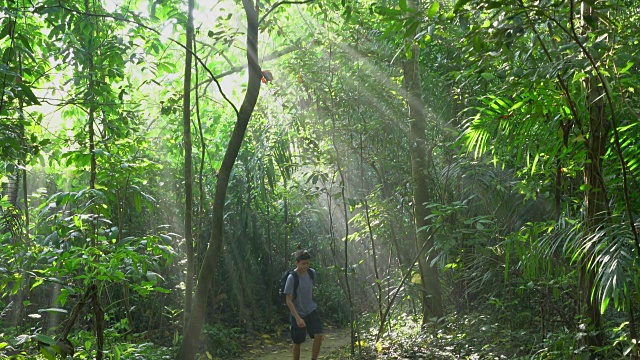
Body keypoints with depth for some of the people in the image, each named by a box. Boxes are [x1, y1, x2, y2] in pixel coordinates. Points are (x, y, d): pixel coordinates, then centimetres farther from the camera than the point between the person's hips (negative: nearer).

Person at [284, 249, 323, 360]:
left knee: (318, 336, -11)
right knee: (297, 342, 5)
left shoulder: (312, 273, -4)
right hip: (297, 314, -4)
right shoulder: (292, 278, -20)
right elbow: (289, 301, -19)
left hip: (311, 311, 4)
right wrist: (298, 318, -26)